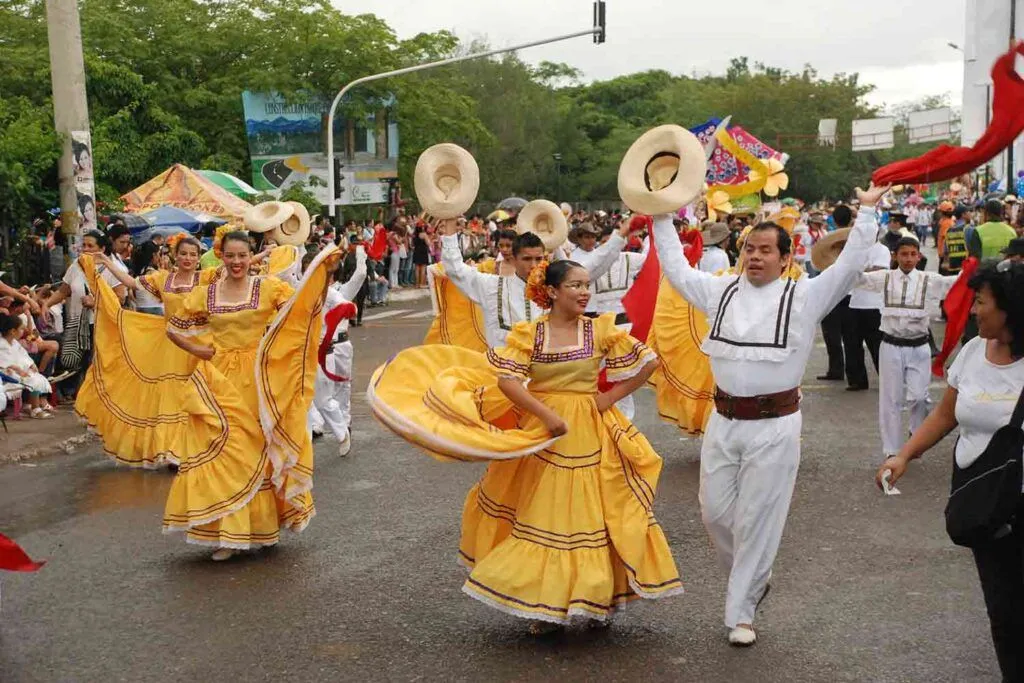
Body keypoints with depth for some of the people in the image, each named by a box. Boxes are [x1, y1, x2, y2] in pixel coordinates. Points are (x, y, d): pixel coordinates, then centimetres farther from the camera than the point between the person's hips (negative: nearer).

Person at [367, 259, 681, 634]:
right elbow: (506, 379, -12)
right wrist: (547, 414, -20)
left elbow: (648, 361, -1)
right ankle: (543, 602, 21)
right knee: (536, 515, 8)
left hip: (589, 435, 0)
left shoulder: (600, 329, -2)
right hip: (538, 432, 1)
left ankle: (598, 596, 20)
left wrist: (610, 398, -6)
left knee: (589, 515, 4)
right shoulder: (527, 332, -2)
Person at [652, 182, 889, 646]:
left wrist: (867, 212, -10)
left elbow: (850, 265, -7)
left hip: (773, 426, -4)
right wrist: (662, 220, 15)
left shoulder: (803, 296, -2)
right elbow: (676, 271, 17)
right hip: (723, 421, 4)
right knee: (715, 512, 10)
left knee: (757, 521, 3)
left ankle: (740, 614, 17)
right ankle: (753, 578, 37)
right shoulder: (722, 290, 8)